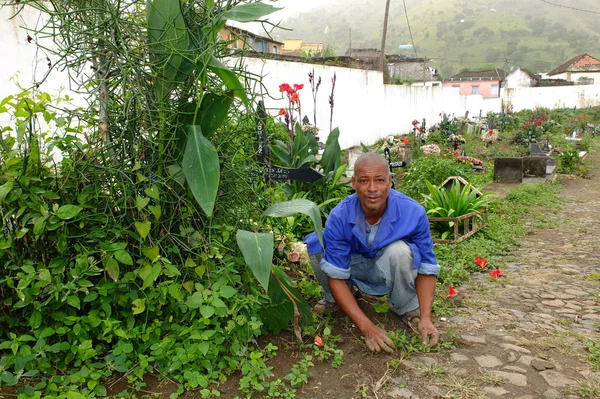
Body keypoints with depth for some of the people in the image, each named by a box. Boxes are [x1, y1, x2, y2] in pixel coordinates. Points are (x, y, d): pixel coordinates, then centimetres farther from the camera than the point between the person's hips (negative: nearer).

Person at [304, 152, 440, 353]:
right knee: (316, 243, -25)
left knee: (400, 250, -35)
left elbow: (426, 267, -16)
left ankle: (407, 309, -6)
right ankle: (334, 299, 3)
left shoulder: (413, 212, -28)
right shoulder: (339, 216, -29)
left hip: (389, 270, -1)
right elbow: (336, 276, -26)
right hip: (353, 268, 1)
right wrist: (366, 326, -33)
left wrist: (425, 318, -27)